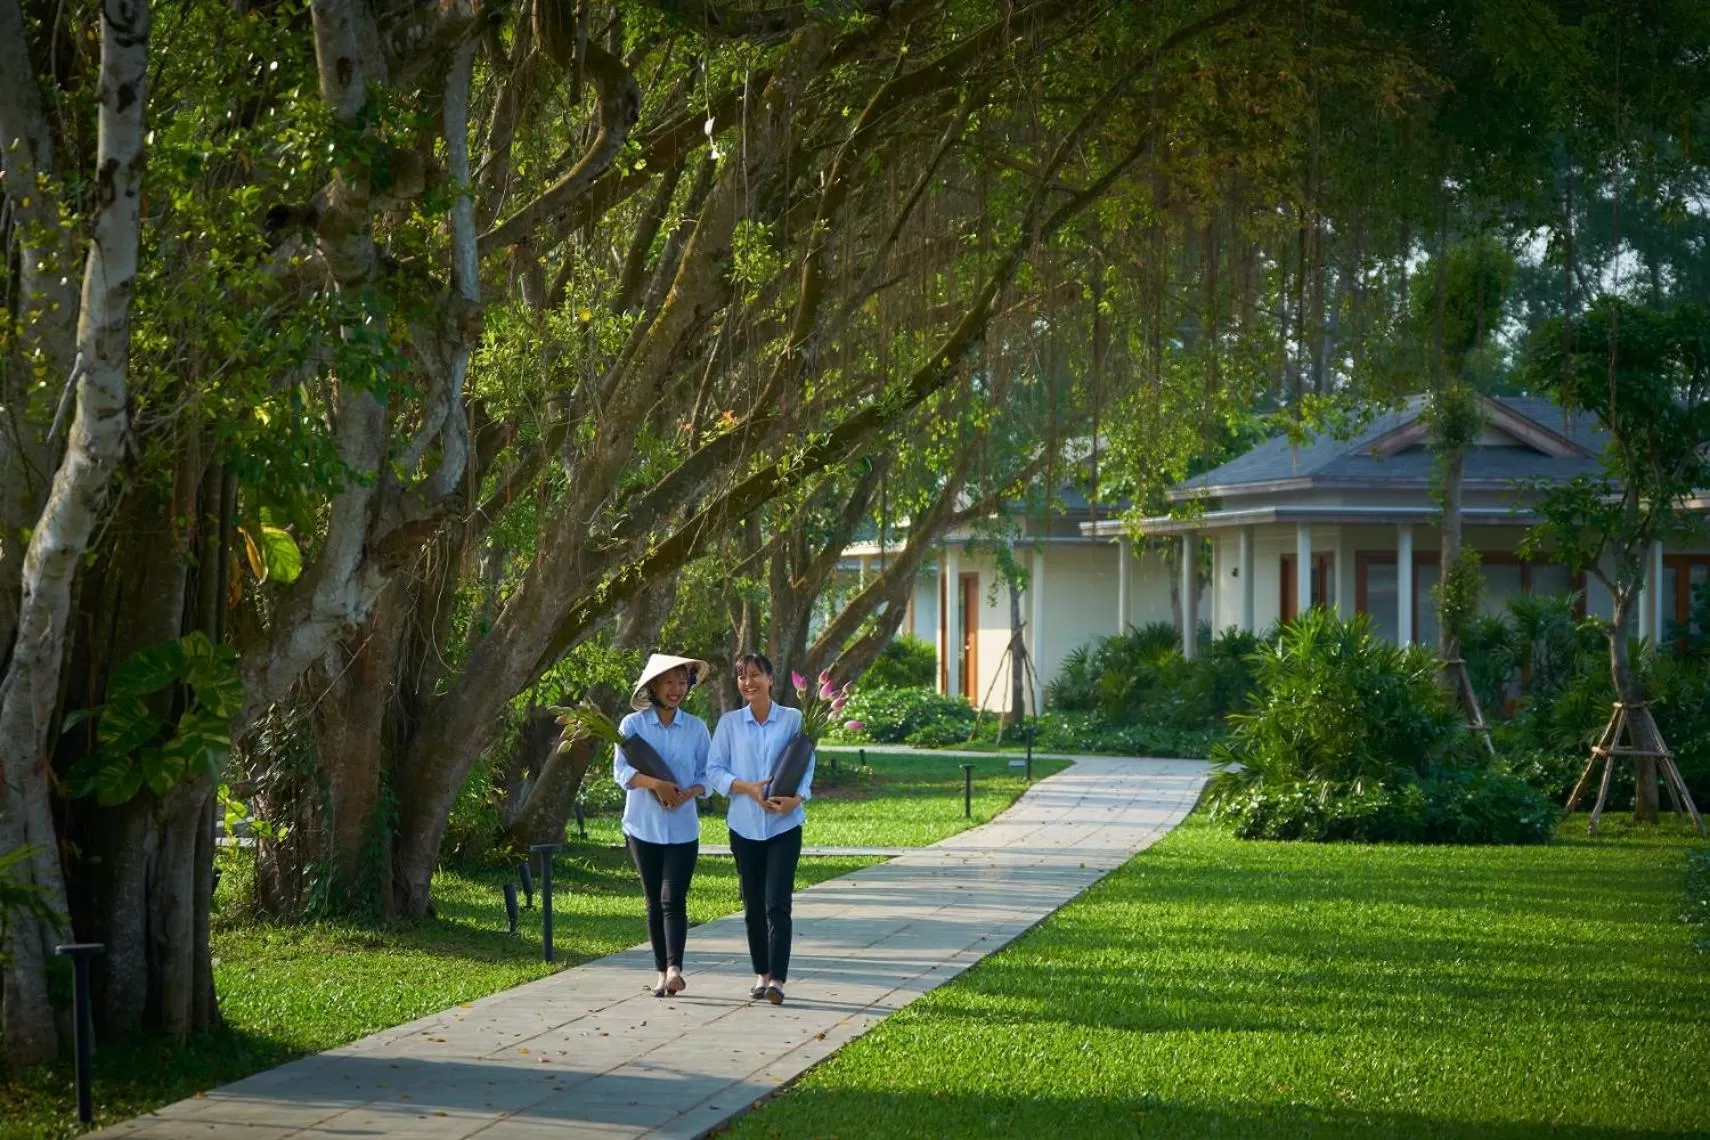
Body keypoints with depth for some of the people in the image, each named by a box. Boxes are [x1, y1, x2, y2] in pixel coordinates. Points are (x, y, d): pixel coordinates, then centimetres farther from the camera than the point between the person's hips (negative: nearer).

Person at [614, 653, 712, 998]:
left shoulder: (696, 727, 4)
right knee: (654, 901, 7)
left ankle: (674, 968, -23)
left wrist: (690, 792, -15)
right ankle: (662, 972, 12)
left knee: (674, 898, -12)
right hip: (643, 826, 1)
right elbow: (621, 770, -8)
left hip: (682, 828, -1)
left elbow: (707, 775, 6)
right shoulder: (633, 724, 0)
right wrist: (656, 784, -24)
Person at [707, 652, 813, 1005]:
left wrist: (796, 798, -18)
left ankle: (777, 980, -16)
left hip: (784, 824, -2)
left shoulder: (793, 720, 1)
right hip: (744, 824, 2)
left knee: (777, 903, -11)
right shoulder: (729, 723, 4)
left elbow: (806, 765, 1)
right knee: (753, 905, 9)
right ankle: (761, 974, 20)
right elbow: (714, 769, 2)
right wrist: (746, 787, -15)